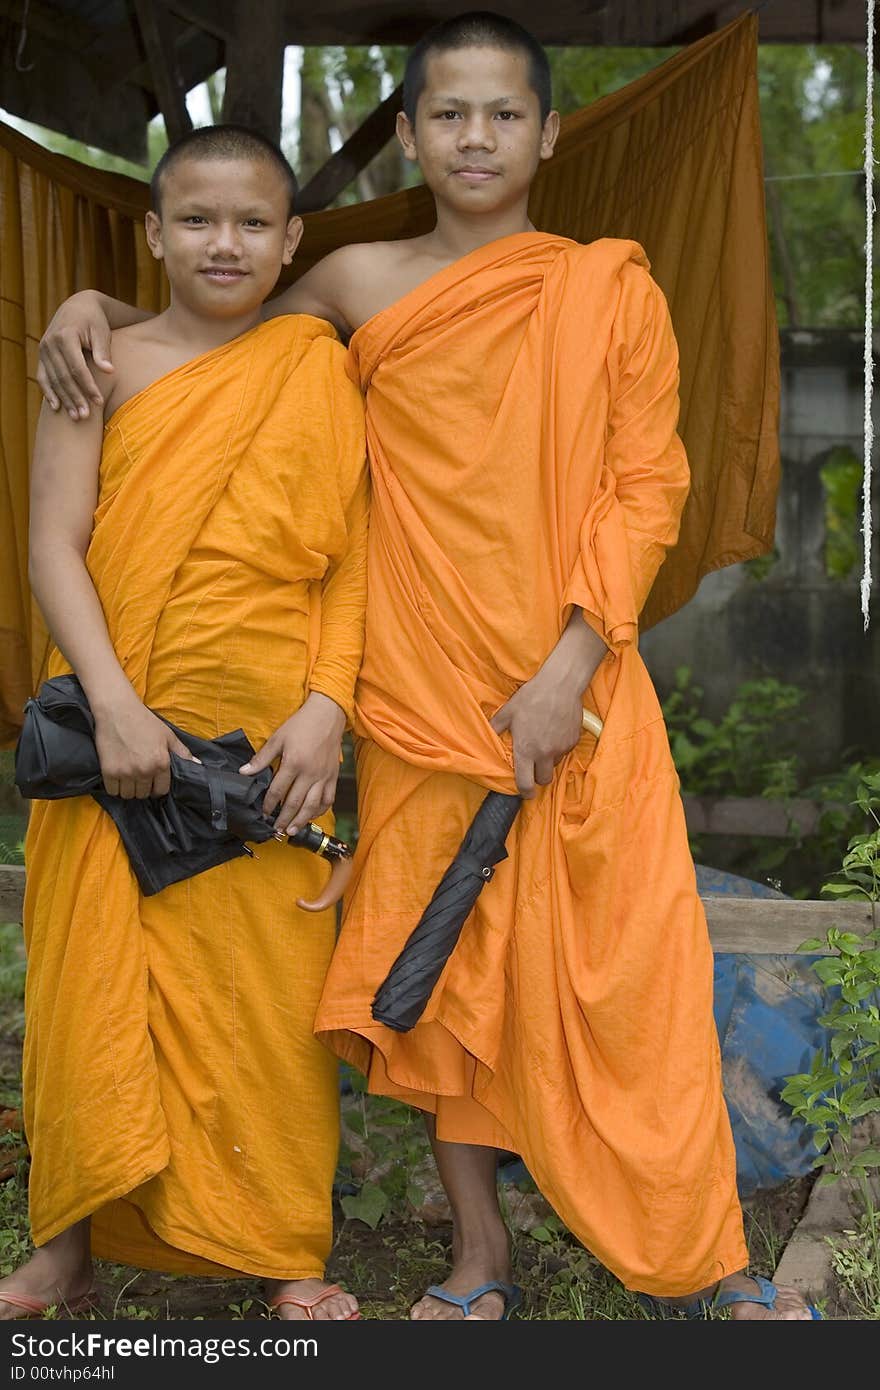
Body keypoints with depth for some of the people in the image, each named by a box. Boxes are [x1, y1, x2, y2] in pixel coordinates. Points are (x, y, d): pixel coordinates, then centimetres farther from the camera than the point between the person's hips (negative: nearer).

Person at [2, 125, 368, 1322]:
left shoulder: (319, 371, 5)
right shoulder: (108, 364, 3)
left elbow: (353, 561, 2)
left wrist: (326, 707, -11)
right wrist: (113, 707, -14)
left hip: (268, 735, 0)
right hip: (117, 731, 1)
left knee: (272, 987, 3)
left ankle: (293, 1256, 18)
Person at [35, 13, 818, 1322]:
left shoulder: (610, 288, 2)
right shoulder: (358, 284, 6)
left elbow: (646, 485, -2)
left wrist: (570, 666, -12)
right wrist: (96, 307, 4)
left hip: (576, 686, -1)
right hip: (422, 685, 2)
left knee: (627, 962, 0)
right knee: (442, 964, 7)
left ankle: (709, 1255, 17)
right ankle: (481, 1257, 23)